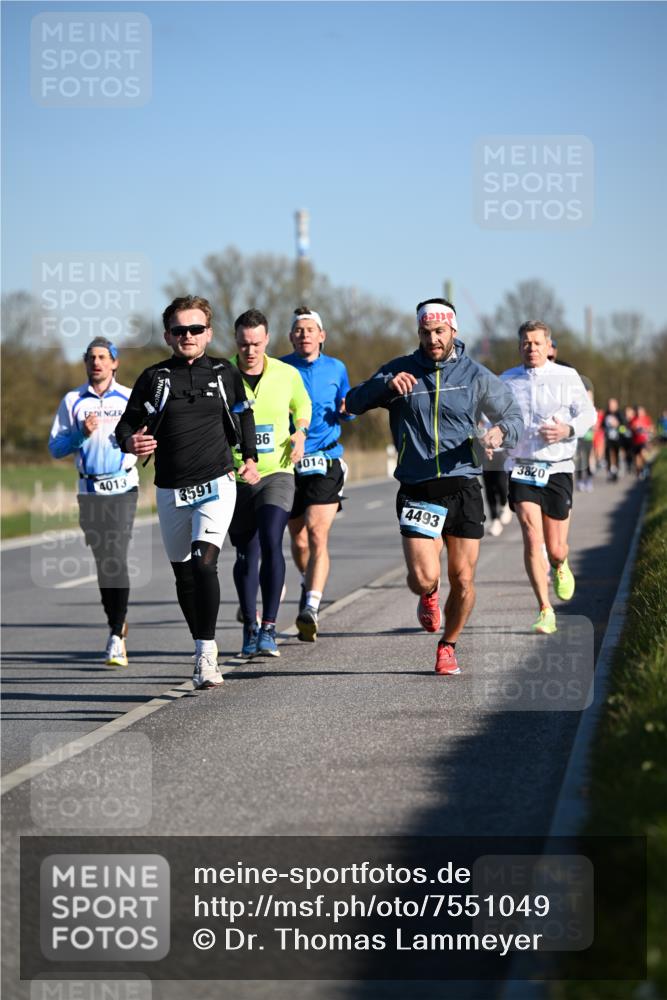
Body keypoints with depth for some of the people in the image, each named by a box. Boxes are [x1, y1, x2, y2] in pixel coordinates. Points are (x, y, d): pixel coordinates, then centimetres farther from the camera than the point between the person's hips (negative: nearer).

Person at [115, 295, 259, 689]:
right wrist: (130, 442, -16)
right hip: (171, 491, 2)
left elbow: (244, 415, 22)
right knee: (184, 573, 9)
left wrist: (250, 458, 11)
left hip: (216, 484, -2)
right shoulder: (154, 378, 3)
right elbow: (127, 424, 7)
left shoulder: (225, 374, 5)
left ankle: (207, 652, -20)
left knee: (204, 562, -21)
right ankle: (204, 653, 25)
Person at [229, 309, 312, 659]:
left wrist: (300, 433, 3)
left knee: (271, 543, -20)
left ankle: (269, 629, -16)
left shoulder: (287, 374, -1)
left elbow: (302, 405, 21)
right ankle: (250, 629, 23)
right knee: (246, 555, 7)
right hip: (234, 478, 1)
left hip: (276, 474, -1)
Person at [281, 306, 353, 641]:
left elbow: (346, 411, 21)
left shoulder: (336, 369, 8)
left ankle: (310, 609, -24)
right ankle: (310, 584, 40)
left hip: (326, 462, -1)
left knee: (317, 534, -16)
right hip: (288, 463, 1)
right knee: (298, 540, 9)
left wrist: (347, 410, -3)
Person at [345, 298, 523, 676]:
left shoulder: (475, 375, 4)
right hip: (417, 491, -1)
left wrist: (499, 432, -13)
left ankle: (448, 645, 25)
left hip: (463, 487, 1)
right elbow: (354, 403, -1)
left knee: (463, 580, 1)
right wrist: (386, 383, -19)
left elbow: (514, 416, 10)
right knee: (423, 578, -12)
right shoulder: (401, 371, 4)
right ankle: (429, 596, 26)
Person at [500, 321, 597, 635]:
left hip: (557, 470, 0)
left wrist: (567, 429, -16)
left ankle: (560, 566, 43)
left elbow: (588, 413, 4)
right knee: (532, 538, -16)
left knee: (555, 549, 3)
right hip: (521, 468, 0)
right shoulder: (507, 381, 6)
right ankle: (545, 611, -10)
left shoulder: (567, 377, 2)